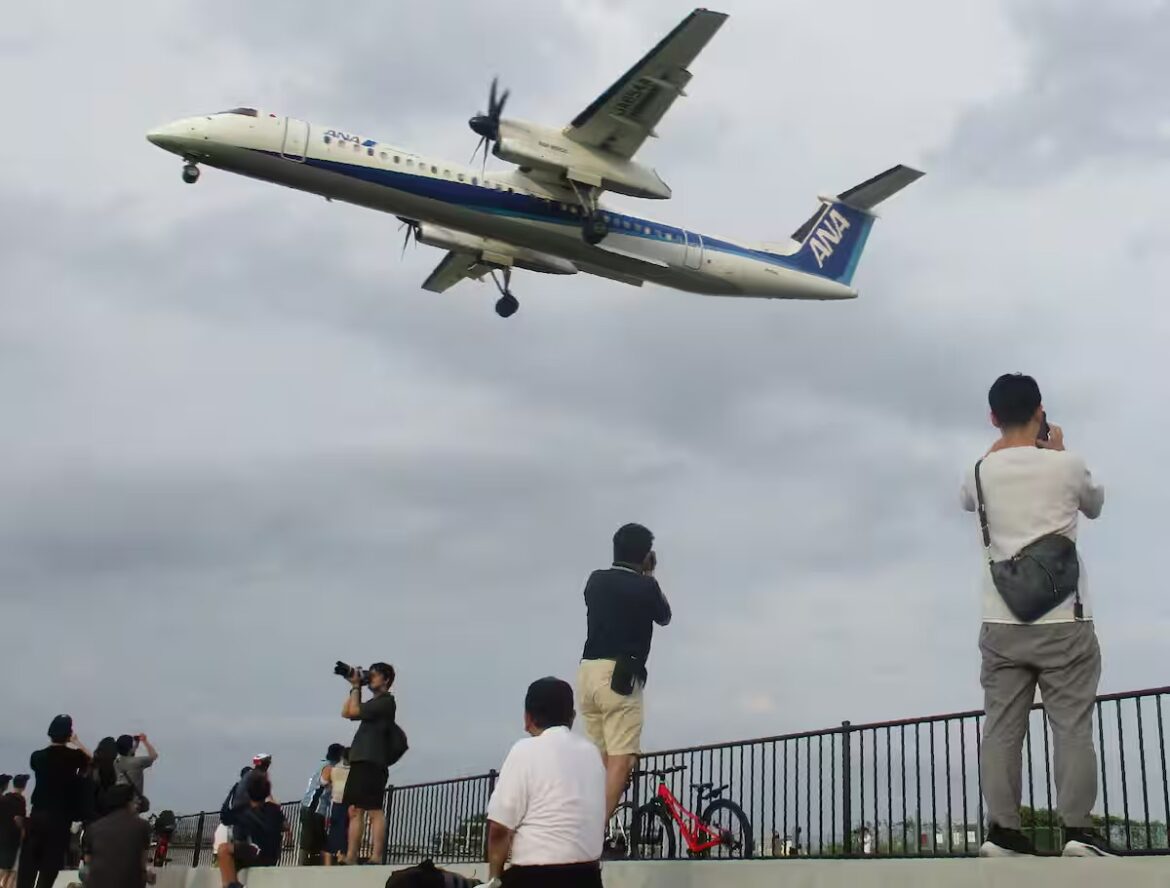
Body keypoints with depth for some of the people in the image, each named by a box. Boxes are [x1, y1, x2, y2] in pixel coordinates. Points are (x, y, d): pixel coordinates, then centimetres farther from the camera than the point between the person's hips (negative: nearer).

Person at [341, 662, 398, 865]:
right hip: (359, 762, 9)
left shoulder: (386, 701, -4)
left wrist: (356, 687, 0)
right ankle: (351, 857, 5)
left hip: (373, 762, -9)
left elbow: (354, 711, -12)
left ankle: (376, 858, -16)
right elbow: (346, 713, 22)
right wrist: (354, 687, 16)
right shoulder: (373, 703, 24)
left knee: (374, 810, -13)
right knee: (355, 810, 5)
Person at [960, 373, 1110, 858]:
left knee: (1002, 727, 3)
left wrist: (1001, 446, 30)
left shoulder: (981, 472, 4)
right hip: (1063, 621, -2)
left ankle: (1002, 829, 1)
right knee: (1073, 725, 0)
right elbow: (1095, 504, 20)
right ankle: (1078, 828, -4)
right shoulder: (1067, 465, -3)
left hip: (1002, 623, 3)